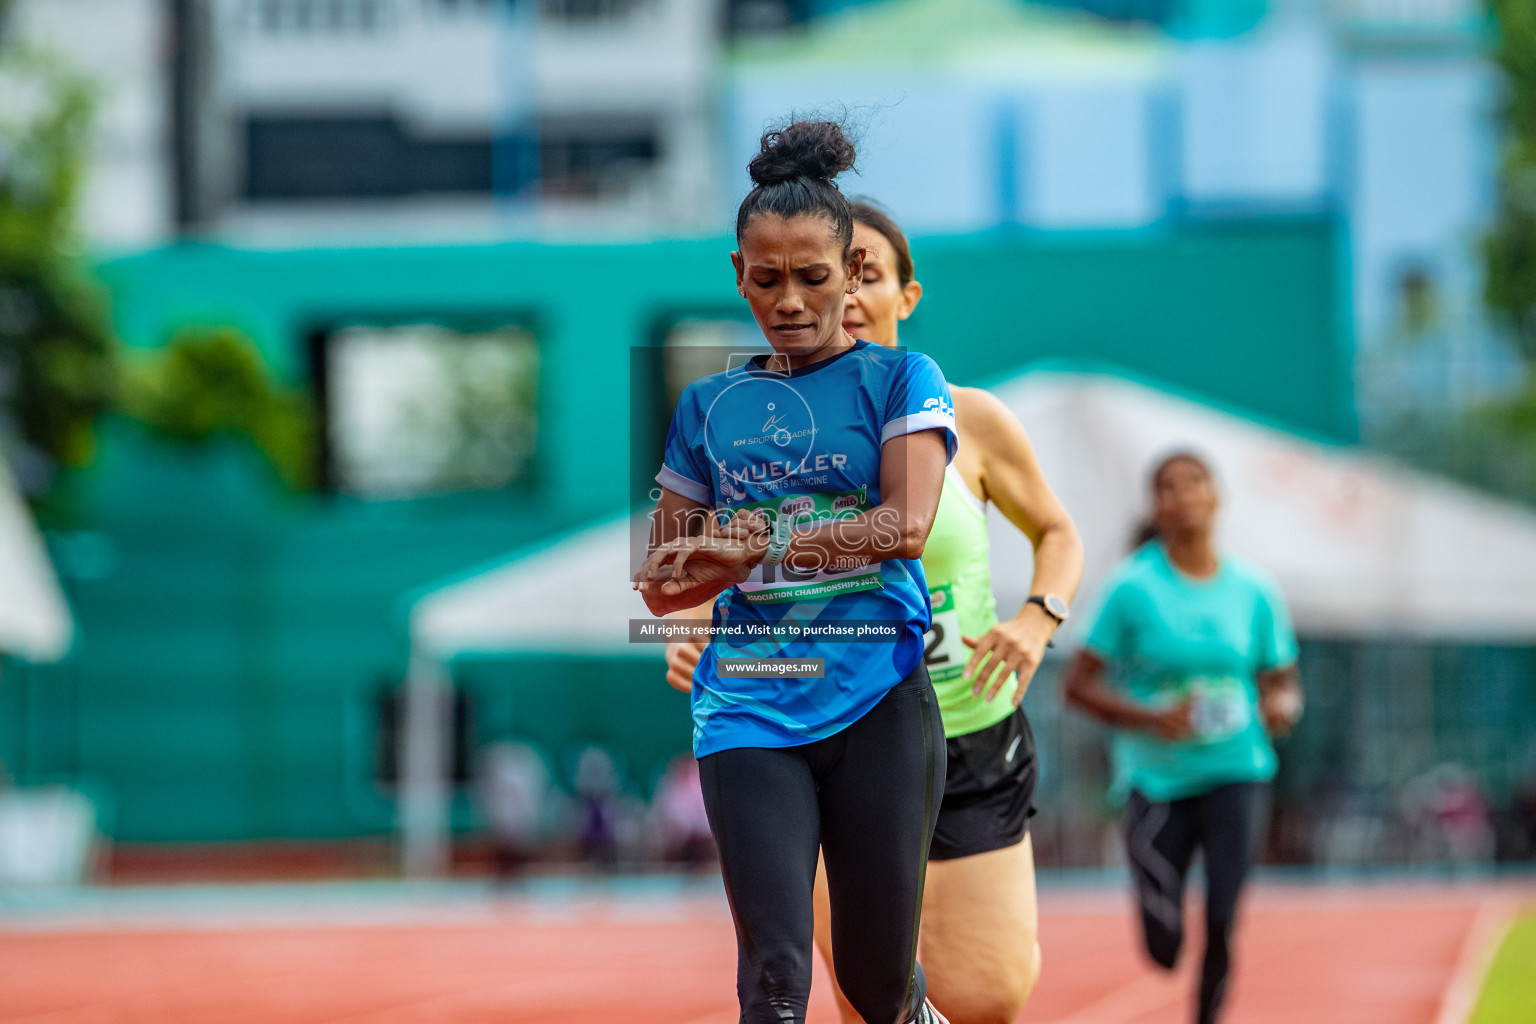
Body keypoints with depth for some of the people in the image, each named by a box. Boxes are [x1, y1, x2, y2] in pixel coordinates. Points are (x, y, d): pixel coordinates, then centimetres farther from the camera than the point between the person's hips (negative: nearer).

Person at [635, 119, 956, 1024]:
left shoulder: (900, 380, 4)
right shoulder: (707, 404, 13)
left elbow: (906, 524, -12)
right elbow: (663, 580, 16)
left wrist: (753, 552, -15)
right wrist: (716, 565, -7)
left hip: (878, 702, -2)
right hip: (749, 711, 2)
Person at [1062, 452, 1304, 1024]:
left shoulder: (1254, 590, 1)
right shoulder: (1133, 587, -7)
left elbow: (1282, 681, 10)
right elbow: (1078, 686, -7)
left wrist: (1282, 707, -14)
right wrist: (1149, 718, -22)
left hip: (1235, 773, 1)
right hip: (1156, 779, -1)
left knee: (1222, 923, -15)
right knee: (1164, 949, 0)